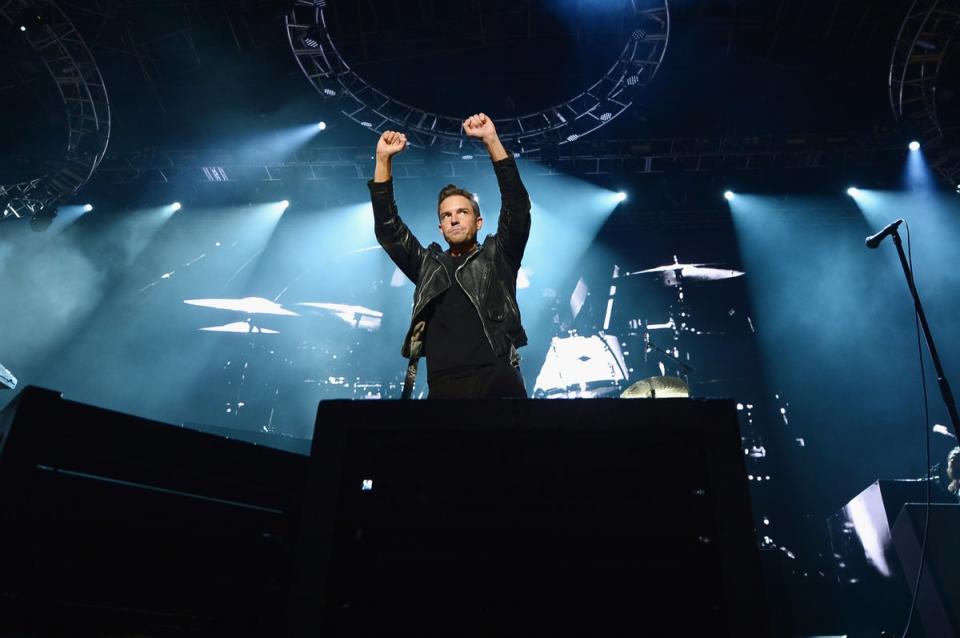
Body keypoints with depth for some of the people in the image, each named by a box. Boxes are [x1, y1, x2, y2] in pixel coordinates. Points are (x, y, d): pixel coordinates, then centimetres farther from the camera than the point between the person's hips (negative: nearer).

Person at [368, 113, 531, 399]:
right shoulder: (429, 266, 23)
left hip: (497, 380, -1)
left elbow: (517, 205, 6)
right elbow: (388, 229, 18)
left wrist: (492, 140, -1)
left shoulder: (498, 256, 17)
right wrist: (383, 160, 11)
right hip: (443, 387, 2)